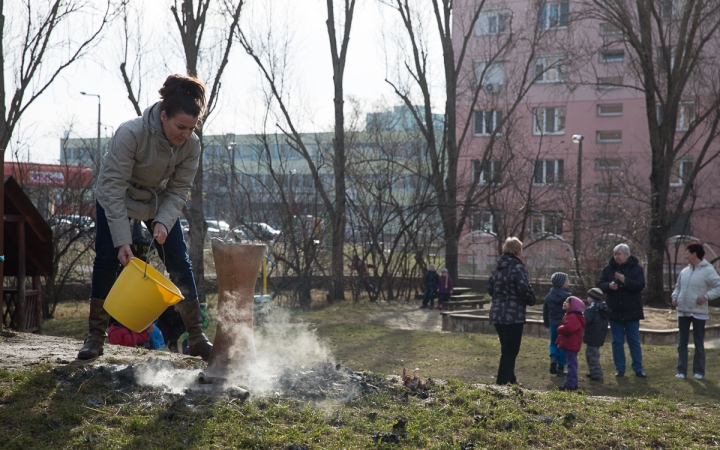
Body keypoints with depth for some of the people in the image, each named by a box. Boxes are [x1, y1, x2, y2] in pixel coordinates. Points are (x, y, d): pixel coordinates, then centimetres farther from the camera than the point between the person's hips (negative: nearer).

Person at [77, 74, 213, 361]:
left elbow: (178, 190, -18)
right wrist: (122, 240, -37)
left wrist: (163, 223, -36)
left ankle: (196, 337, 2)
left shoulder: (191, 145, -25)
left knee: (180, 263, -4)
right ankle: (95, 336, 2)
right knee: (107, 259, -10)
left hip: (159, 202, 3)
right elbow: (113, 188, -34)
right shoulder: (130, 134, -36)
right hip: (115, 200, -3)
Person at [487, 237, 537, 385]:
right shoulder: (517, 267, -13)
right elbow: (525, 288, -22)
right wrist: (531, 300, -4)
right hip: (513, 315, -8)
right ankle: (503, 382, -5)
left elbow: (490, 287, 20)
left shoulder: (498, 267, 13)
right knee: (510, 351, -3)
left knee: (507, 350, 18)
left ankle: (509, 380, 26)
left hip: (497, 313, 8)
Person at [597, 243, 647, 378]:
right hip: (615, 311, 2)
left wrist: (625, 280, -27)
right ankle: (619, 369, 15)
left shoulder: (636, 268, -4)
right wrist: (609, 286, -20)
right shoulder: (608, 269, 3)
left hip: (632, 312, -2)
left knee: (634, 341, 6)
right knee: (617, 342, 7)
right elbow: (600, 285, 1)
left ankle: (638, 369, 13)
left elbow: (640, 285, -15)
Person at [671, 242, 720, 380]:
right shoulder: (684, 271, 8)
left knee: (699, 343, 4)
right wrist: (674, 296, 3)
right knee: (682, 342, 7)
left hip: (699, 312, -6)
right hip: (683, 311, 6)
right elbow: (678, 286, 21)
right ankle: (682, 370, 13)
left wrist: (706, 296, -24)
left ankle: (698, 371, 12)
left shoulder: (708, 271, -11)